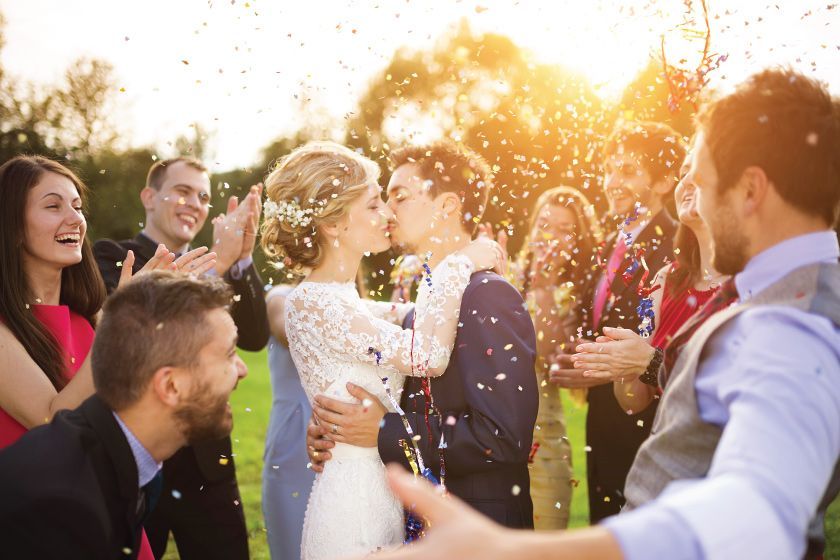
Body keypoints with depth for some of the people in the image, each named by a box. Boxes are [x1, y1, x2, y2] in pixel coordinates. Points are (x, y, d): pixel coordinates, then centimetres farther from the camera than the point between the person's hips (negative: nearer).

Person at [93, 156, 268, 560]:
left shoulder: (217, 269, 9)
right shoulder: (112, 257, -3)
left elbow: (255, 337, -6)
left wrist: (241, 258, -20)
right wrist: (217, 261, -29)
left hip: (206, 465, 4)